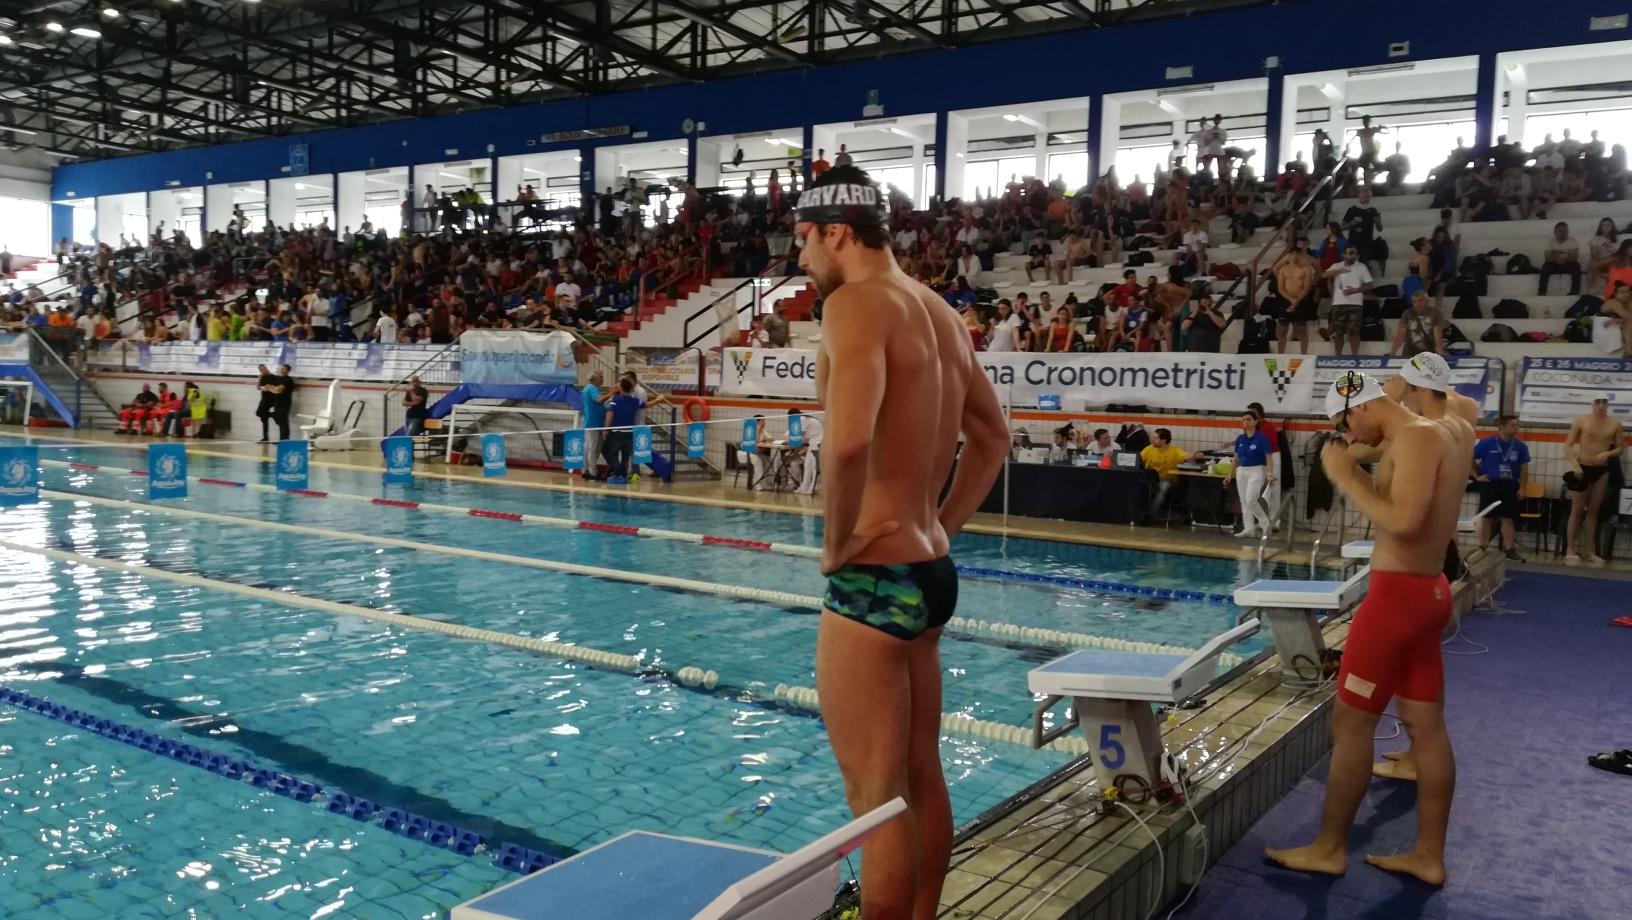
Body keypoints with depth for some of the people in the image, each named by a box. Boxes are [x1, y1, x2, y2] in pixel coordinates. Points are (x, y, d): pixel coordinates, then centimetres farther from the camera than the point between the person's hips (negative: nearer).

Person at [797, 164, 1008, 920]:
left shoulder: (857, 302, -15)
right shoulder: (940, 313, 12)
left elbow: (849, 440, -33)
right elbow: (992, 437, 23)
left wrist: (836, 541, -17)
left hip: (873, 581, -9)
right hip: (929, 571, 9)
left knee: (876, 798, 2)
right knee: (920, 779, 19)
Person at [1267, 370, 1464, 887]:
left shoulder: (1415, 438, -16)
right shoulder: (1429, 439, 16)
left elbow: (1403, 521, -28)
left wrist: (1345, 477, -19)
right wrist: (1356, 475, 4)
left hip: (1399, 593, -10)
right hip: (1425, 589, 10)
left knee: (1350, 723, -1)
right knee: (1425, 725, 12)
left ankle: (1329, 849, 9)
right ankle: (1429, 855, 20)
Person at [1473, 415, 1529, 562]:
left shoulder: (1520, 446, 1)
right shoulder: (1487, 443, -7)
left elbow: (1524, 469, 6)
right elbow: (1470, 457, 1)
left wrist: (1522, 488, 0)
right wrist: (1477, 475, -1)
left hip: (1510, 486, 2)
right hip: (1490, 484, -2)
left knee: (1508, 518, 6)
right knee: (1486, 517, 3)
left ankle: (1509, 550, 11)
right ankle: (1482, 549, 10)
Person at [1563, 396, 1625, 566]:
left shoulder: (1615, 423, 1)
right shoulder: (1581, 422, -7)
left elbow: (1620, 447, 7)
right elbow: (1568, 445, -7)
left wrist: (1608, 453, -14)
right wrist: (1575, 465, -19)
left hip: (1602, 471, 3)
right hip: (1583, 468, -3)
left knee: (1593, 510, 10)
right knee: (1577, 510, 0)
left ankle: (1589, 551, 16)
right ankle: (1570, 550, 4)